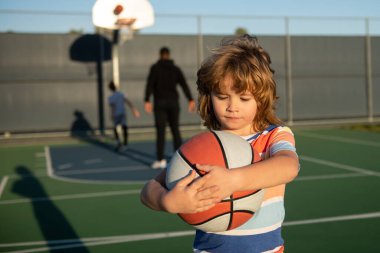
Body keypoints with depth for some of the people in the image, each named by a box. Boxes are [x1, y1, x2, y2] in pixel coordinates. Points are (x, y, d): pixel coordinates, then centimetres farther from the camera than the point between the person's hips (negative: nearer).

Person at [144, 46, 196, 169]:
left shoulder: (155, 67, 2)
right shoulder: (176, 69, 11)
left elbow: (150, 84, -11)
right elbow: (184, 84, 0)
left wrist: (147, 101, -16)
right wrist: (191, 100, -7)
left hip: (160, 102, -3)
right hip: (173, 102, 3)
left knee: (160, 131, -2)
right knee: (175, 130, 7)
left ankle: (160, 160, -7)